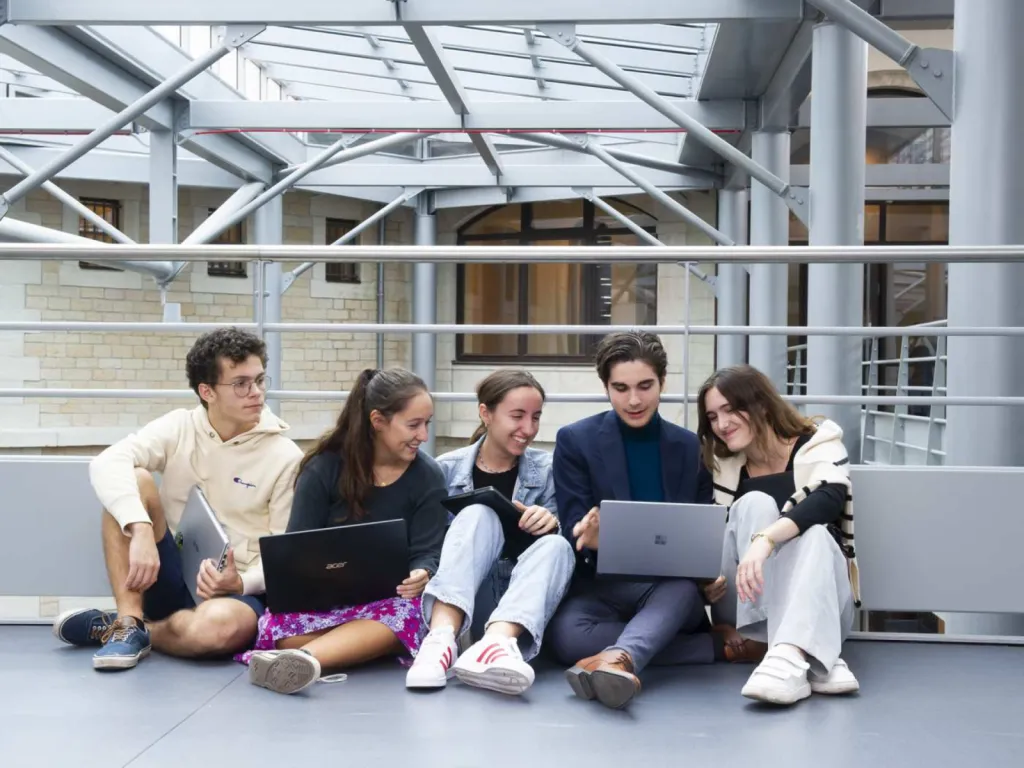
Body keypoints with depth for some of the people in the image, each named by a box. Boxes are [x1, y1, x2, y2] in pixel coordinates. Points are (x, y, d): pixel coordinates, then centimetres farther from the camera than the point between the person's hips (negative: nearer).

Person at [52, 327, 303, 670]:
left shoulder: (285, 456, -6)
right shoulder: (179, 428, -2)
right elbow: (107, 464, -20)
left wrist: (240, 583, -25)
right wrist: (141, 530, -37)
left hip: (236, 591, -2)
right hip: (170, 579, 2)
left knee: (219, 624, -40)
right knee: (133, 481, -21)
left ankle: (111, 627, -10)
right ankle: (129, 623, -22)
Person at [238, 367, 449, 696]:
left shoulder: (428, 477, 0)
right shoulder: (324, 468, -3)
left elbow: (426, 554, -5)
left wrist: (421, 576, -30)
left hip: (387, 600, 1)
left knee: (410, 612, -39)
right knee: (276, 623, -34)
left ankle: (304, 657, -53)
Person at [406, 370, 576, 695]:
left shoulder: (548, 470, 7)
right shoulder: (447, 469, 4)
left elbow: (555, 542, 2)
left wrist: (552, 524, -21)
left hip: (523, 604, 1)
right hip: (456, 600, -1)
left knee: (555, 545, -29)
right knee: (479, 515, -26)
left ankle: (496, 642, -57)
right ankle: (442, 635, -50)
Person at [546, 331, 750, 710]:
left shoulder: (689, 446, 7)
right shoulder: (575, 440, 0)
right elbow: (573, 530, -4)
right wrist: (593, 538, -30)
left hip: (672, 586, 1)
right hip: (602, 585, -1)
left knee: (683, 588, -36)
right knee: (567, 634, -34)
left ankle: (617, 659, -63)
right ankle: (719, 644, -28)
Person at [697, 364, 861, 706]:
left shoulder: (818, 443, -2)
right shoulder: (723, 466, 9)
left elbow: (830, 499, -23)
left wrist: (766, 537, -40)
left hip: (819, 601, -2)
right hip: (747, 606, 2)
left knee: (815, 534, -31)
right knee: (755, 505, -23)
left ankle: (791, 656, -56)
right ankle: (815, 661, -38)